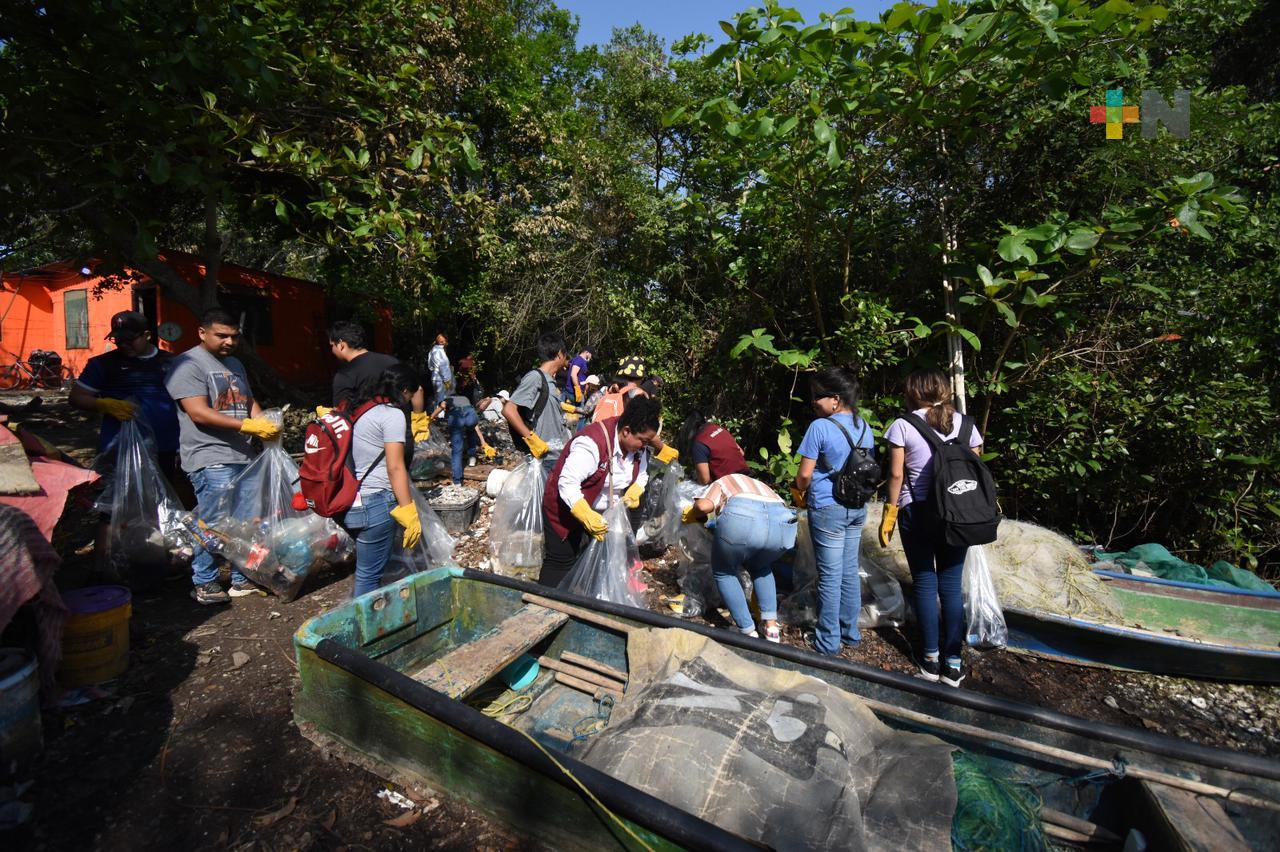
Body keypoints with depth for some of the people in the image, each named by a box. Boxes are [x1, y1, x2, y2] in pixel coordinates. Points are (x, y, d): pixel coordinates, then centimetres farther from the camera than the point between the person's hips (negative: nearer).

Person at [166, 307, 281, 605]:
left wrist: (265, 424, -2)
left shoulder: (234, 364, 19)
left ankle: (242, 579, 22)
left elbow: (249, 402, 19)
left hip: (243, 457, 8)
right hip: (212, 460, -8)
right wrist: (248, 426, -22)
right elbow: (199, 413, -16)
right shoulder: (188, 364, -6)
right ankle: (204, 584, 12)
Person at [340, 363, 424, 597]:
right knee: (369, 575, 1)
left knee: (368, 571, 19)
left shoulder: (361, 411, 16)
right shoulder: (393, 414, -9)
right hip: (375, 505, -9)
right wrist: (409, 513, -15)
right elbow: (395, 467, -15)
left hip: (351, 502, 9)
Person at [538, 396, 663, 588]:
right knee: (561, 562, 0)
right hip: (567, 508, -7)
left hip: (602, 512, 8)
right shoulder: (593, 443, -34)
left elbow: (641, 474, 7)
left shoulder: (638, 446, -9)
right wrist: (589, 518, -40)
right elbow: (567, 484, -35)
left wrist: (633, 493, -14)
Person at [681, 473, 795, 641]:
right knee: (760, 567, 36)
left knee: (723, 573, 25)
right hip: (783, 524, 4)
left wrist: (691, 516, 31)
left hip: (741, 517, -4)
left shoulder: (722, 482, 34)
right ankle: (772, 627, 25)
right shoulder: (763, 487, 44)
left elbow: (704, 505, 10)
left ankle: (749, 634, 22)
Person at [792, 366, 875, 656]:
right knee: (850, 572, 17)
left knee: (830, 576, 4)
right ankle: (850, 632, 31)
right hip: (858, 508, 7)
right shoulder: (865, 428, 4)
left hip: (828, 509, -7)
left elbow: (805, 474, -15)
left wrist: (799, 493, 4)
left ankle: (828, 641, 17)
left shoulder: (820, 427, -17)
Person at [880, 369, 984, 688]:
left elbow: (896, 474, -8)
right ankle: (953, 662, 16)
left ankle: (931, 659, 16)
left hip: (917, 512, -3)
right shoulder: (964, 423, 4)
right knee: (951, 585, 10)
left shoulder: (903, 426, -6)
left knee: (924, 583, 8)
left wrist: (889, 514, 0)